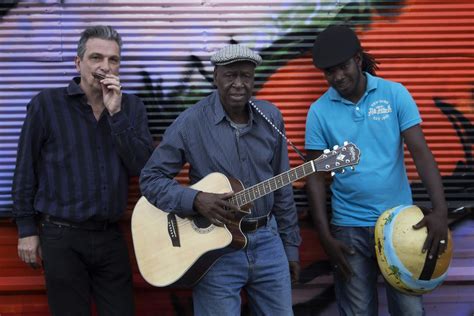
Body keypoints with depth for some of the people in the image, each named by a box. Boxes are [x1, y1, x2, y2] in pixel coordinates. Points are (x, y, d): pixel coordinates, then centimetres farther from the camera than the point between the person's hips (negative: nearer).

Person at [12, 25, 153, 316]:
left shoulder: (131, 107, 4)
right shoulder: (47, 104, -4)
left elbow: (143, 167, -7)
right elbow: (26, 171, -1)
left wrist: (116, 113, -14)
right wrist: (27, 230, -2)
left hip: (111, 236, 3)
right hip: (62, 237, -3)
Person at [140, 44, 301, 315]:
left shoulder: (271, 117, 3)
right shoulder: (191, 123, -10)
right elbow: (150, 178, -7)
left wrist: (290, 246, 10)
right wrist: (196, 200, -23)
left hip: (267, 239, 4)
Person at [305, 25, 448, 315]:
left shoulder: (395, 94, -4)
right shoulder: (320, 111, -3)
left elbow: (420, 152, -8)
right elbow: (316, 176, 0)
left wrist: (440, 209, -21)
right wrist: (325, 236, -6)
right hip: (349, 228, 1)